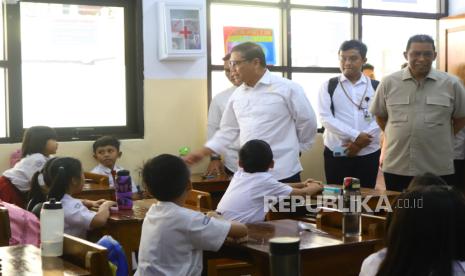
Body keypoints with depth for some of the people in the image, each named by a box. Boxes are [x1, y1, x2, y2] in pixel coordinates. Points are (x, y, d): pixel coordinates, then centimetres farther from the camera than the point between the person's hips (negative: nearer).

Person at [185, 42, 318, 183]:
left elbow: (307, 121, -2)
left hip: (283, 173, -5)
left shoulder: (286, 88, -8)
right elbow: (228, 130, 16)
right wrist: (202, 153, 10)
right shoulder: (237, 95, 10)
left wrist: (294, 149, 8)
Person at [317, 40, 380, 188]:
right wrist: (355, 136, -16)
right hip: (336, 153, -1)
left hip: (369, 153, 1)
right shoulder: (328, 86, 3)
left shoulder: (376, 87, 5)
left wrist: (362, 142, -16)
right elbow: (326, 118, -7)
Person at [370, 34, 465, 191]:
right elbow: (380, 116, 12)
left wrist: (442, 138, 8)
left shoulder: (451, 84, 0)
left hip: (439, 170, 0)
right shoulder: (388, 83, 1)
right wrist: (399, 137, 7)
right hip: (396, 168, 1)